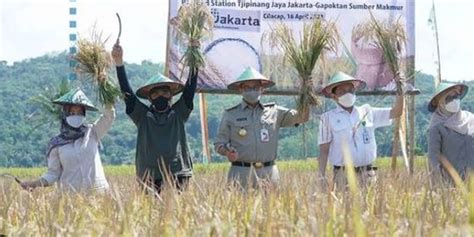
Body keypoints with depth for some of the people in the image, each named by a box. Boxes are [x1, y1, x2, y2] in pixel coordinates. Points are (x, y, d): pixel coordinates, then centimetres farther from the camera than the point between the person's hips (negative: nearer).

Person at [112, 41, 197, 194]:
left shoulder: (179, 113, 13)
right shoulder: (143, 115, 10)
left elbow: (190, 87, 6)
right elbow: (126, 91, 3)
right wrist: (119, 63, -5)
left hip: (178, 174, 0)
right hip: (150, 175, 0)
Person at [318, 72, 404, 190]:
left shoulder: (367, 112, 12)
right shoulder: (328, 118, 3)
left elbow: (396, 112, 15)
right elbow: (324, 150, 2)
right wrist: (321, 176, -6)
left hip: (368, 174, 3)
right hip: (343, 175, -3)